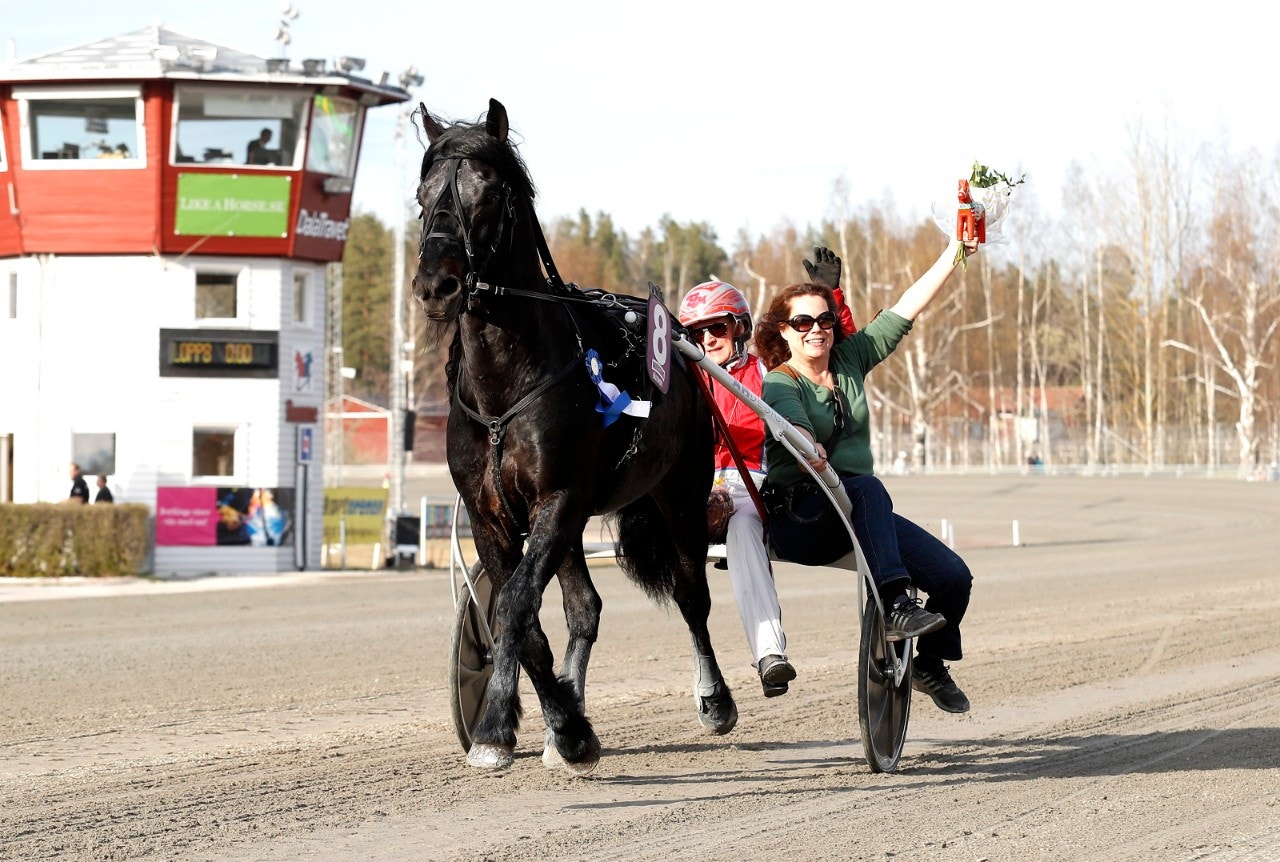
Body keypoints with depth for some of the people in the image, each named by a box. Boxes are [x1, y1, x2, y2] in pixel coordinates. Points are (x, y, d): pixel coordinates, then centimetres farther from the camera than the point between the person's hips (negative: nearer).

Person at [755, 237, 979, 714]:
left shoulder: (849, 360, 12)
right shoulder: (778, 384, -5)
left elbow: (907, 308, 11)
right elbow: (795, 424, -26)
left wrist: (955, 253, 7)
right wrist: (809, 449, -48)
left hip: (858, 518, 6)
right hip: (798, 519, -6)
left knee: (953, 576, -7)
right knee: (867, 488, -38)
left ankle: (930, 664, 20)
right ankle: (895, 606, -48)